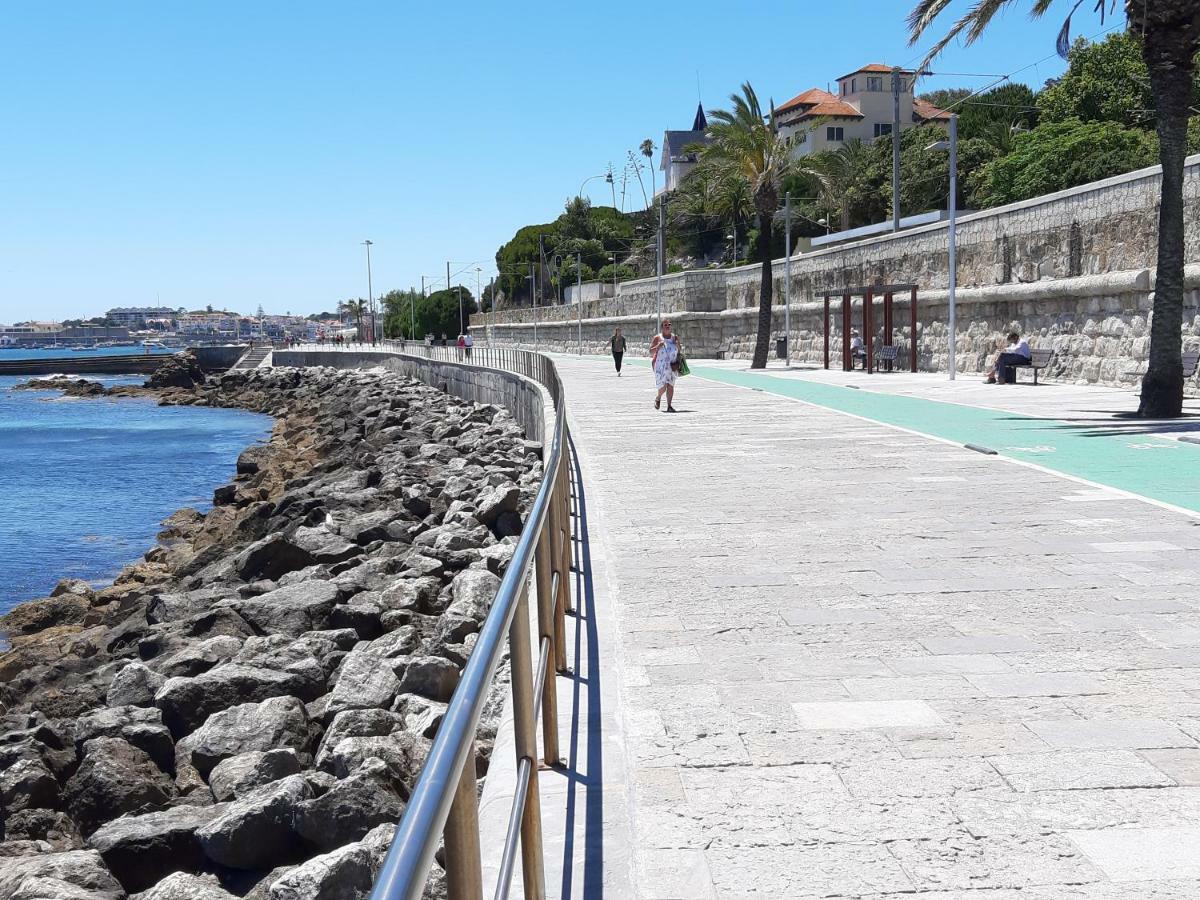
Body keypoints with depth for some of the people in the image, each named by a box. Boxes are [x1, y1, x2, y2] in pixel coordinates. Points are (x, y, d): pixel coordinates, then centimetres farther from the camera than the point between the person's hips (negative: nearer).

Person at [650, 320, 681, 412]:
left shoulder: (674, 338, 10)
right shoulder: (657, 338, 0)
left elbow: (679, 350, 17)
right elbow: (651, 352, -3)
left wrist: (678, 345, -5)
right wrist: (658, 346, -20)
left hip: (671, 366, 3)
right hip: (660, 365, -3)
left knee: (670, 385, -6)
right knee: (663, 386, -8)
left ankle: (669, 406, -3)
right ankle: (658, 398, 23)